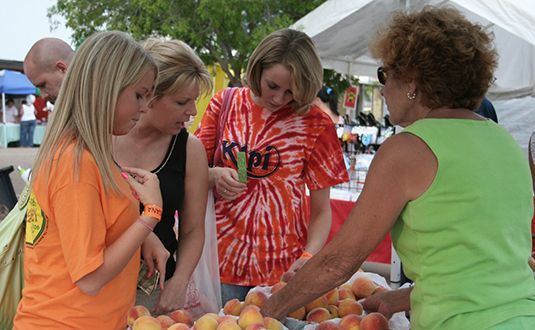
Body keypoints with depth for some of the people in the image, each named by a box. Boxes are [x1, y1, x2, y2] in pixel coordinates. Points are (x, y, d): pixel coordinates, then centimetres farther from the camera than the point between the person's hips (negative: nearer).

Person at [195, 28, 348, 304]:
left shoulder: (316, 124, -2)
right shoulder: (226, 103, 3)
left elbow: (321, 209, 0)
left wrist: (308, 256, -16)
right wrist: (215, 176, -12)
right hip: (221, 258, 2)